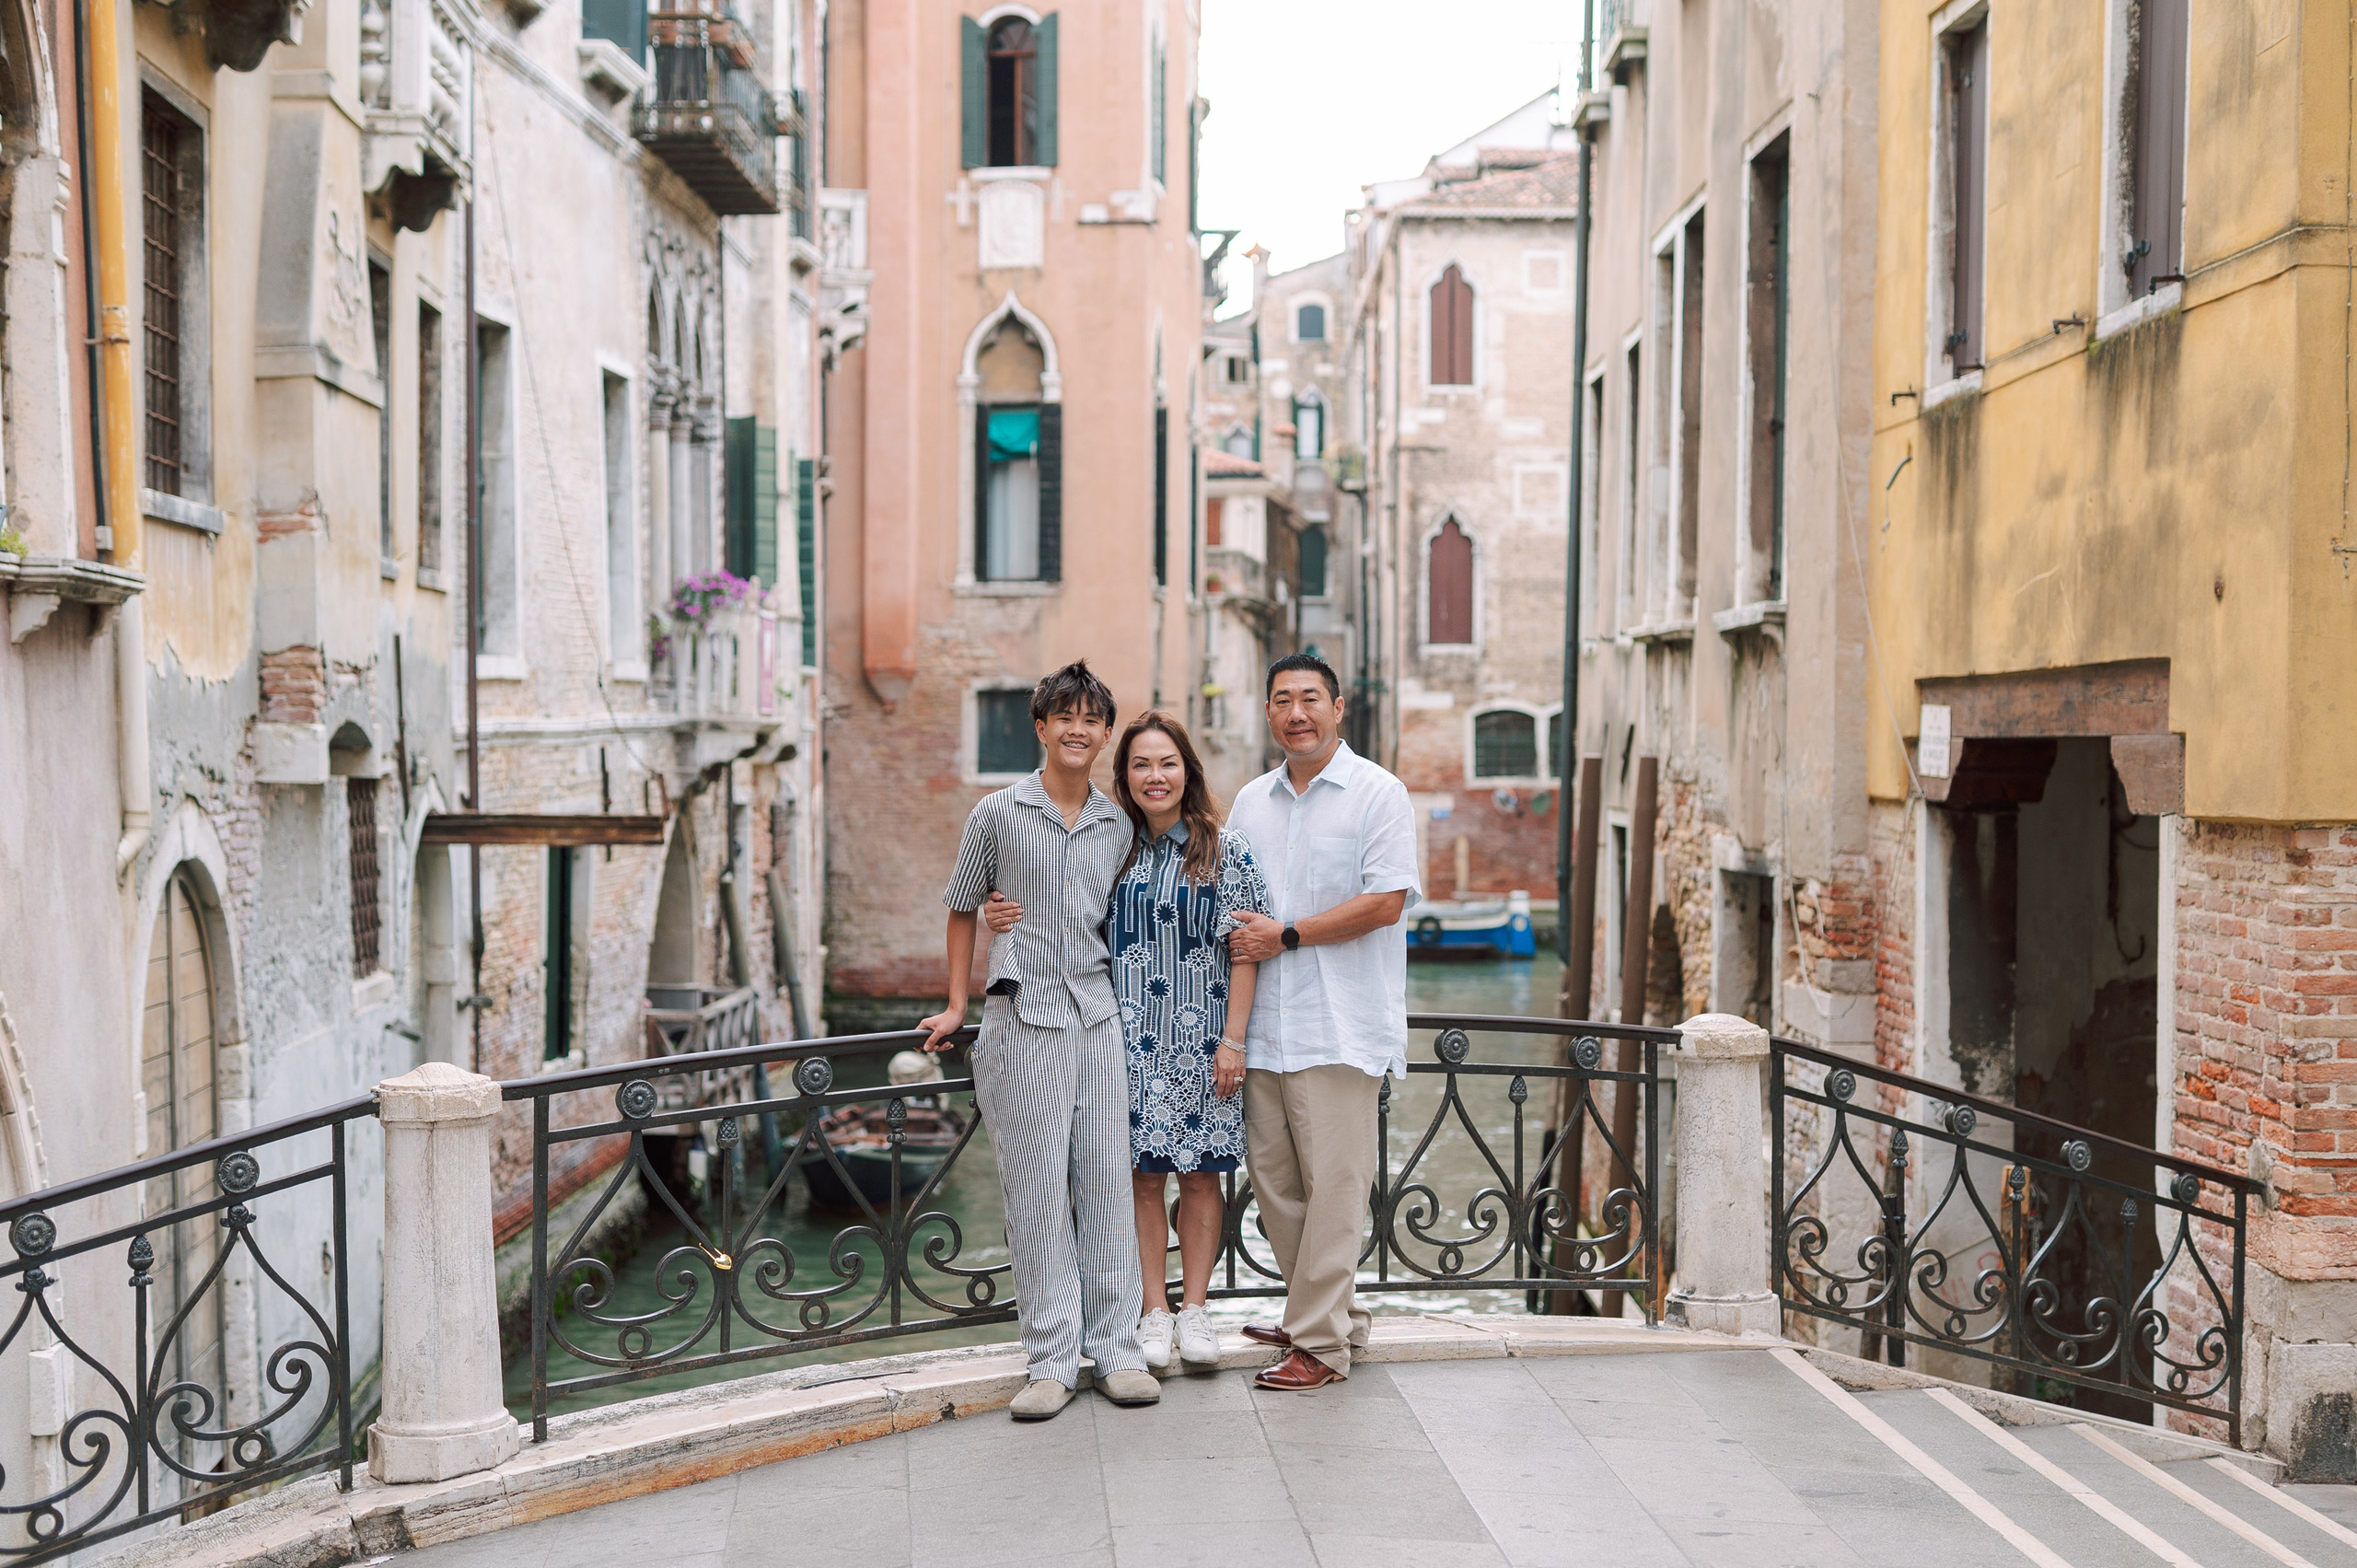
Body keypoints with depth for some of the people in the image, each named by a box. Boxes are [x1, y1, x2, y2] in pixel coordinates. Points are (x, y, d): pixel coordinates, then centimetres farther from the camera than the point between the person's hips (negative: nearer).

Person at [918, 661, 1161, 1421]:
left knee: (1108, 1181, 4)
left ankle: (1115, 1350, 13)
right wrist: (957, 1005, 9)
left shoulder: (1118, 826, 9)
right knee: (1036, 1189, -1)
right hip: (1022, 1019, -3)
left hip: (1097, 1016, 3)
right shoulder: (998, 813, 1)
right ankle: (1052, 1360, 7)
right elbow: (964, 908, 10)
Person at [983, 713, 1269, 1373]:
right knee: (1143, 1176, 4)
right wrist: (1004, 919, -9)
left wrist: (1233, 1039, -7)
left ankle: (1193, 1308, 18)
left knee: (1199, 1173, 5)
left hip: (1200, 1043, -1)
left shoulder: (1225, 851, -1)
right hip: (1129, 1044, 1)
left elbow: (1244, 951, -2)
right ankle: (1154, 1312, 15)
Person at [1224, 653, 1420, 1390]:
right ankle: (1337, 1314, 24)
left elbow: (1384, 902, -11)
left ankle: (1319, 1342, 2)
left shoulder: (1379, 794, -2)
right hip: (1265, 1024, 6)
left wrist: (1288, 935, -12)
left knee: (1333, 1185, -5)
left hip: (1340, 1025, -6)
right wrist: (1238, 936, 3)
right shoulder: (1250, 802, 16)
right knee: (1273, 1178, 9)